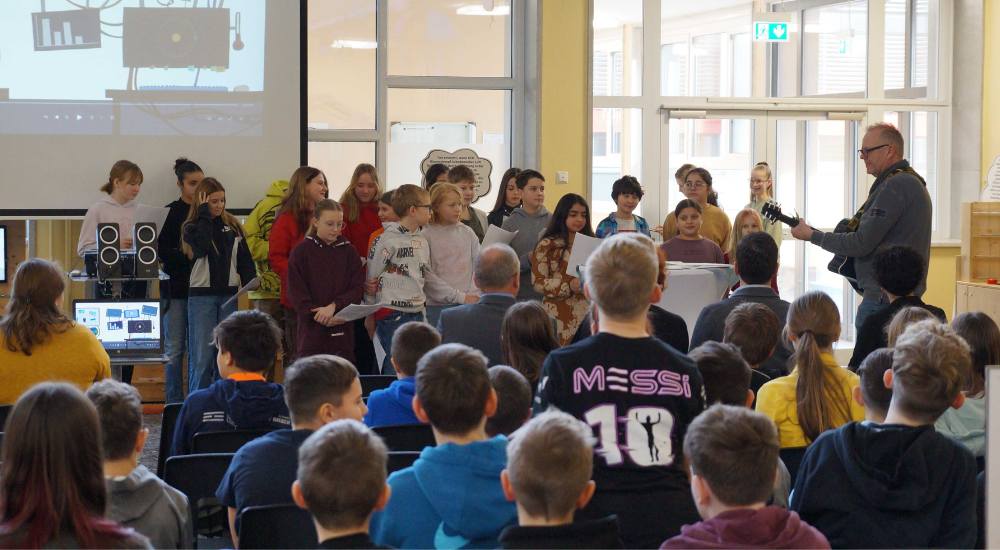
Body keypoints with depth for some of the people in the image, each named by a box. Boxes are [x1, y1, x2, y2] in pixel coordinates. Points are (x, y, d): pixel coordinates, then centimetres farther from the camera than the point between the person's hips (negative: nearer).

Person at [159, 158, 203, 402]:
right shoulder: (171, 212, -2)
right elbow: (163, 251, -6)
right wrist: (189, 257, -16)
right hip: (176, 288, -3)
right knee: (174, 348, 2)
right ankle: (174, 403, 8)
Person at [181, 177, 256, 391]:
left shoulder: (232, 225, 10)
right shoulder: (192, 227, 1)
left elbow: (244, 257, 11)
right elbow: (202, 247, -20)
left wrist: (251, 281, -3)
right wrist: (204, 214, -11)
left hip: (228, 294, 3)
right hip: (201, 295, -3)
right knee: (202, 356, -5)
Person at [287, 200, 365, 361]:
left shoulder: (348, 252, 8)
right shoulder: (301, 251, 1)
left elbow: (358, 289, 1)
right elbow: (297, 293, -4)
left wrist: (334, 306, -15)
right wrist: (318, 315, -14)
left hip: (342, 331, 2)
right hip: (311, 329, -2)